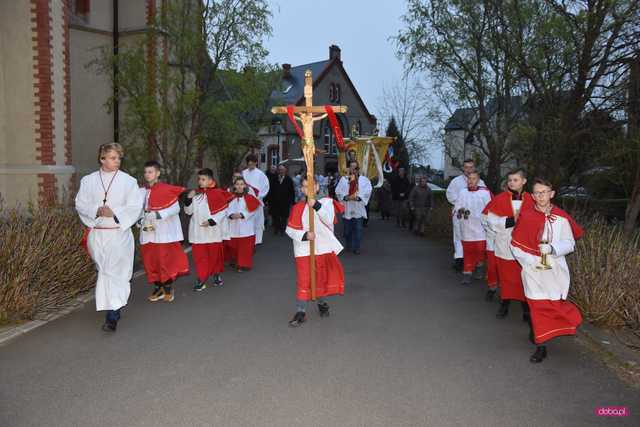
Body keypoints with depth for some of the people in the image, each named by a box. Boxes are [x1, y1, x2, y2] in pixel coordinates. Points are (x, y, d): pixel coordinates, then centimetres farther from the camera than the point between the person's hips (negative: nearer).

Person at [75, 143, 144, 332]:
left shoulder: (128, 181, -2)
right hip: (96, 234, 3)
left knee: (114, 273, -9)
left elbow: (135, 206, -6)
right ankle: (115, 306, 34)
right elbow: (80, 204, 4)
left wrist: (114, 213, -17)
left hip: (119, 233, -3)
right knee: (104, 271, 15)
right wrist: (97, 211, -14)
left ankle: (112, 316, -9)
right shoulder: (88, 180, 6)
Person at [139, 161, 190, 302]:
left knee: (165, 259, -2)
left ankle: (168, 288, 14)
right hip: (148, 233, 5)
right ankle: (158, 288, 22)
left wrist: (159, 214, -22)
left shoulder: (167, 189, -8)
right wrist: (141, 222, -5)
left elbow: (176, 208, -11)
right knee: (150, 260, 8)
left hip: (164, 232, -5)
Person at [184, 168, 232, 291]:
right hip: (198, 231, 3)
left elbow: (223, 211, -9)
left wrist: (211, 221, -18)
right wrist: (189, 199, -9)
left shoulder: (217, 194, -8)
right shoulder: (195, 194, 5)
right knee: (199, 256, 1)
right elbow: (188, 211, 6)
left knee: (215, 254, 12)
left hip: (212, 231, -3)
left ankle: (217, 275, 32)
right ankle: (201, 279, 7)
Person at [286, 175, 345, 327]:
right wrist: (304, 235, -19)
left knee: (323, 277, 16)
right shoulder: (298, 207, -4)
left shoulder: (327, 202, -3)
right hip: (304, 249, -1)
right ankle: (301, 312, 5)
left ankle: (322, 303, 40)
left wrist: (316, 205, -29)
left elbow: (329, 220, -20)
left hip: (324, 247, 1)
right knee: (303, 279, -5)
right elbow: (290, 229, -4)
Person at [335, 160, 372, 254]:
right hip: (346, 208, 1)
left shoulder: (364, 179, 7)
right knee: (347, 229, 8)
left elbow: (368, 190, -5)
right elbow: (338, 190, 0)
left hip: (358, 208, -1)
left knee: (358, 229, -4)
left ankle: (356, 247, 4)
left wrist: (359, 197, -18)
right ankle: (349, 246, 26)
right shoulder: (343, 179, 9)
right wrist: (345, 197, -16)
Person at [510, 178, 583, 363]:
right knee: (537, 307, 4)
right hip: (533, 271, -1)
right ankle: (540, 347, 17)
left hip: (555, 270, 1)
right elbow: (515, 245, -2)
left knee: (555, 305, 6)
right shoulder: (526, 217, -6)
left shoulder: (561, 217, -4)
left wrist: (552, 248, -19)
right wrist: (531, 261, -11)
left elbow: (570, 244, -1)